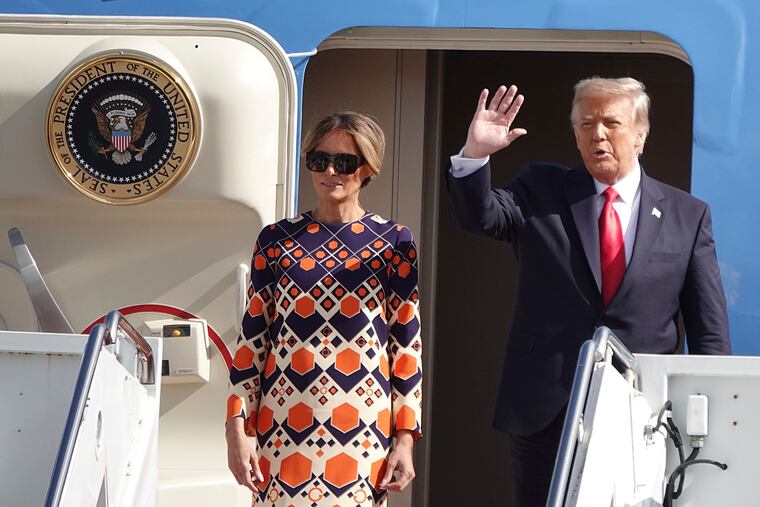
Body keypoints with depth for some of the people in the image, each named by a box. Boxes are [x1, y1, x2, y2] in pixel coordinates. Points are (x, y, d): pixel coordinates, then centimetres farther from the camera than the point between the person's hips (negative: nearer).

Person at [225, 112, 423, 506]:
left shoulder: (393, 242, 3)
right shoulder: (277, 240, 6)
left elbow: (407, 344, 3)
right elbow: (251, 339, 7)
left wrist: (405, 439, -1)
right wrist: (237, 429, 0)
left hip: (362, 431, -1)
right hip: (283, 427, 1)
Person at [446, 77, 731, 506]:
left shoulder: (688, 215, 6)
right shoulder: (540, 190, 7)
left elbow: (709, 330, 5)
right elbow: (478, 216, -9)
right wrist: (476, 153, -27)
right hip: (545, 411, 0)